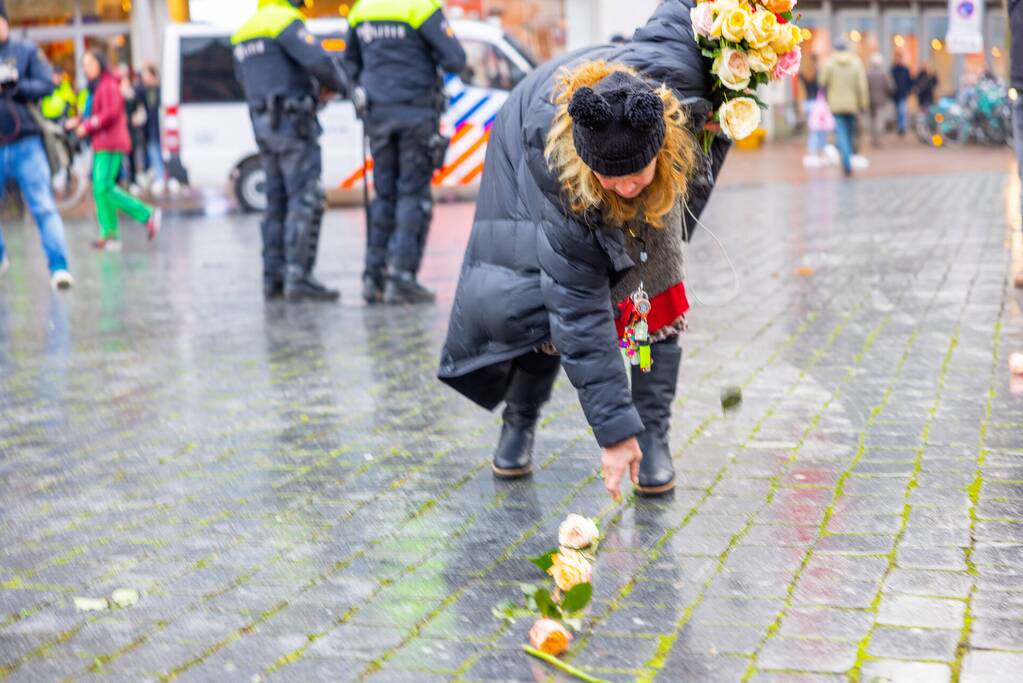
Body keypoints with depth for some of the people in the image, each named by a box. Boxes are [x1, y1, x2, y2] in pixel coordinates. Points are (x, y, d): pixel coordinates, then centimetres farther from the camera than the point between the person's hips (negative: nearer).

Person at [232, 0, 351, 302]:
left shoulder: (246, 31, 17)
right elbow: (319, 62, -21)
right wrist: (341, 84, 0)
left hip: (263, 124, 9)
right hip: (292, 121, -9)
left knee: (278, 202, 12)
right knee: (306, 199, -9)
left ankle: (274, 278, 13)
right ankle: (299, 277, -15)